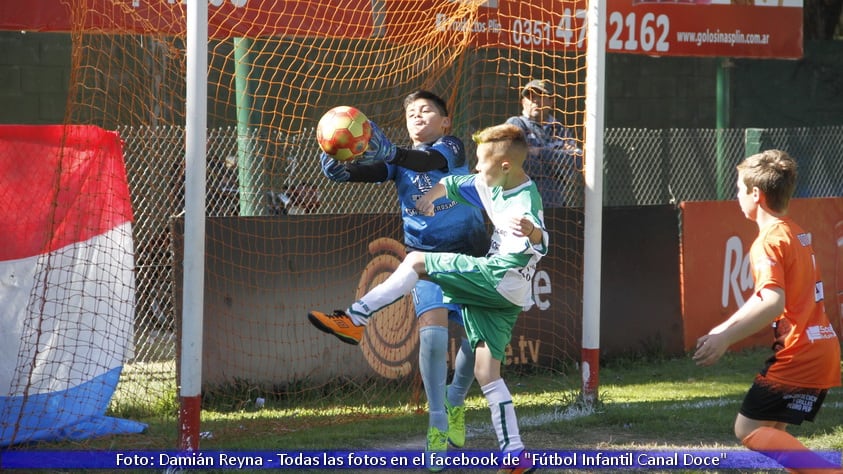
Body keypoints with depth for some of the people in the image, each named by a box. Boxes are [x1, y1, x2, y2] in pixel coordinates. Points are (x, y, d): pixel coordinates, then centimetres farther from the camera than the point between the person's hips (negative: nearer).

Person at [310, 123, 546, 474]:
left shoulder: (526, 203, -17)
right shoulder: (491, 185, 11)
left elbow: (540, 244, -35)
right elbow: (452, 183, 27)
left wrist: (532, 232, -56)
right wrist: (430, 197, 9)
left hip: (502, 277, -10)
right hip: (503, 296, 10)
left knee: (416, 262, -8)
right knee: (486, 373, 4)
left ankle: (354, 319, -7)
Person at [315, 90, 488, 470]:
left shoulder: (453, 147, -3)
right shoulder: (400, 161, 6)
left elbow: (430, 161, -27)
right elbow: (358, 173, -10)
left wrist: (389, 152, -46)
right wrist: (336, 165, -34)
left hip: (470, 253, -1)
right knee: (433, 325, -21)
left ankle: (456, 401, 30)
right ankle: (437, 422, -15)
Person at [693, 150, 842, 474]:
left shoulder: (769, 242, -13)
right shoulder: (795, 233, 16)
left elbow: (773, 303, -27)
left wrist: (725, 338, -26)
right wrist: (724, 329, 27)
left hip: (797, 355, -9)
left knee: (749, 430, -4)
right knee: (772, 431, 17)